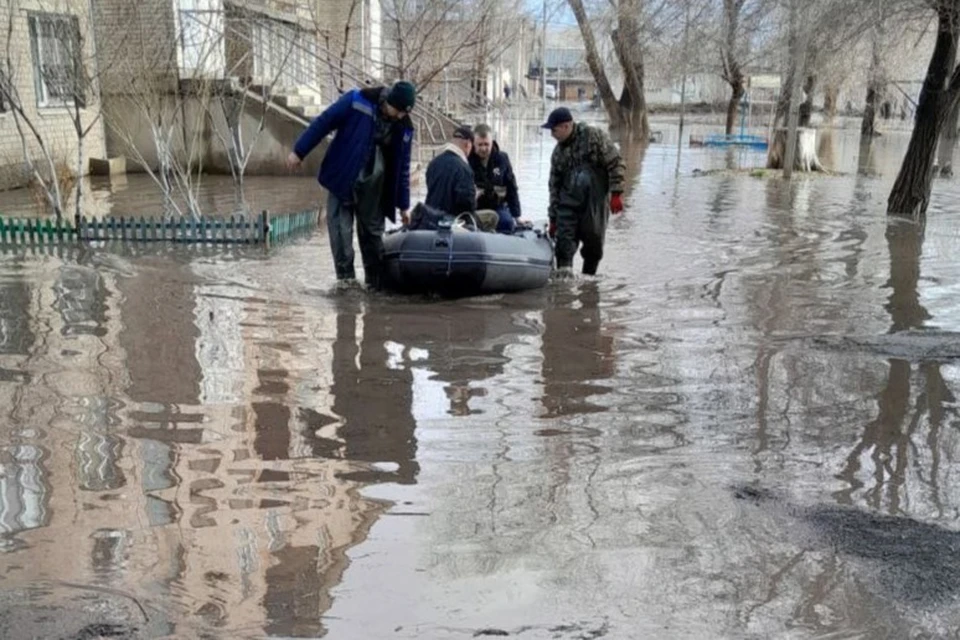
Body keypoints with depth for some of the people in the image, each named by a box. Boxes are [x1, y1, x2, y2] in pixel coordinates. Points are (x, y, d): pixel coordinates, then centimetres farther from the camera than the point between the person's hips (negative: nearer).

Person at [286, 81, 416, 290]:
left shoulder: (404, 128, -3)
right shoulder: (357, 101, -14)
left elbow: (402, 168, 6)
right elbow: (323, 123, -9)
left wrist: (403, 204, 9)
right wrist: (299, 151, -10)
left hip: (373, 186, 3)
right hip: (342, 178, -3)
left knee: (372, 231, 7)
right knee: (341, 229, -7)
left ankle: (376, 280, 15)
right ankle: (345, 275, -1)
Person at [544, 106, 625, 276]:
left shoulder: (594, 136, -5)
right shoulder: (558, 152, 11)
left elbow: (615, 163, -7)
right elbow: (555, 186, 15)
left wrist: (616, 193, -14)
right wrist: (553, 218, 14)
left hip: (595, 203, -4)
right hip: (568, 203, 4)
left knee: (594, 242, 5)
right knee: (564, 238, -12)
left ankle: (588, 277, 21)